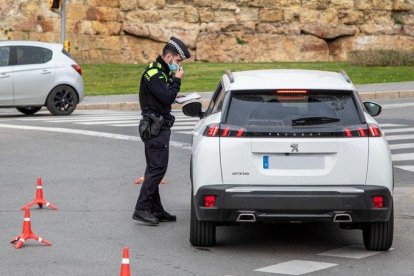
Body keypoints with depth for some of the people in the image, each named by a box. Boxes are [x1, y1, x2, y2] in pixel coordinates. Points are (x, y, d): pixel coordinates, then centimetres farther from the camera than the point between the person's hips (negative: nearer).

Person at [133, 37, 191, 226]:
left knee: (154, 169, 12)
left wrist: (174, 81, 2)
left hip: (159, 126, 11)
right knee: (157, 168, -12)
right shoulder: (154, 73, -16)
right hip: (155, 127, -11)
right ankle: (141, 210, -12)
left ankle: (156, 210, 17)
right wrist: (177, 80, -11)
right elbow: (167, 98, -22)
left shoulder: (161, 72, 17)